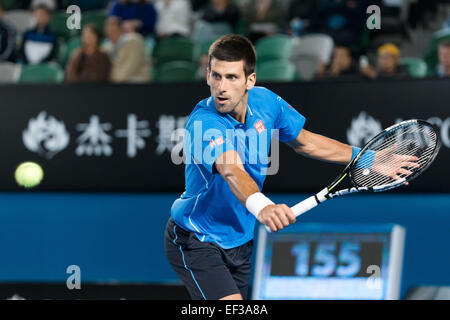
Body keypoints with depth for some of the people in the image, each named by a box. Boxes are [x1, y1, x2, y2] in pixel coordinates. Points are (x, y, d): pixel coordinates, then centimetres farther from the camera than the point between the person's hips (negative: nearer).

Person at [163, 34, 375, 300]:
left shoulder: (266, 102, -9)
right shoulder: (204, 124, -30)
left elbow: (303, 142, 9)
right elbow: (231, 171, -49)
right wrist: (260, 206, -68)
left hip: (240, 239, 7)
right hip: (196, 242, -7)